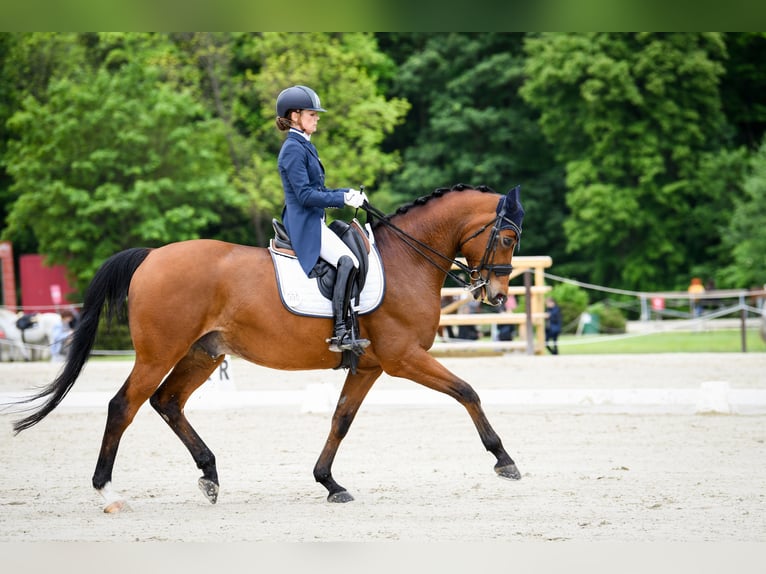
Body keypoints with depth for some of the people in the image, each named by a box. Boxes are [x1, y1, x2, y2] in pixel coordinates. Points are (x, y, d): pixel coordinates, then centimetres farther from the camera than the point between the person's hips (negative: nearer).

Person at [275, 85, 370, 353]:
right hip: (304, 224, -11)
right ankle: (340, 333, -32)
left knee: (352, 258, 10)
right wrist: (343, 199, -19)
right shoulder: (293, 150, -13)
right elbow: (305, 195, -20)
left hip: (312, 223, 11)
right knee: (347, 261, -27)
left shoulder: (304, 147, 18)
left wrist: (348, 192, 8)